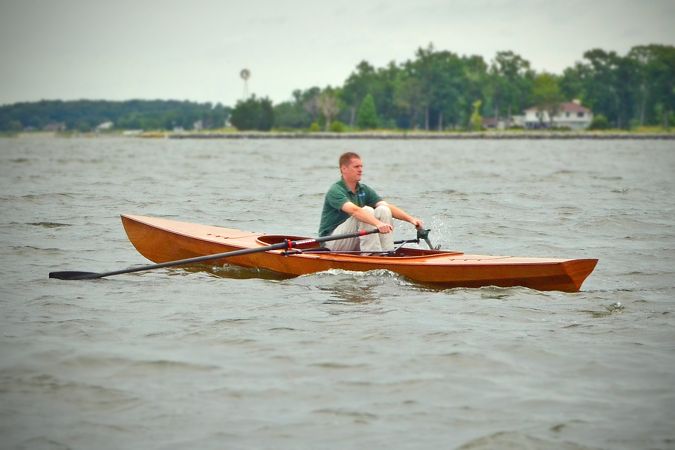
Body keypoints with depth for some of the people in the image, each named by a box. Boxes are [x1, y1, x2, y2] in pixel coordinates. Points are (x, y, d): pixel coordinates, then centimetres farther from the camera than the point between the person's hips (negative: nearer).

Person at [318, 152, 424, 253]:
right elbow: (354, 210, -35)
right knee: (367, 211, -26)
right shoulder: (335, 191, -16)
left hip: (355, 241, 7)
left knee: (383, 210, -12)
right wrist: (378, 223, -49)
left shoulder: (364, 190, 7)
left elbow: (388, 207, -4)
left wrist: (411, 219, -20)